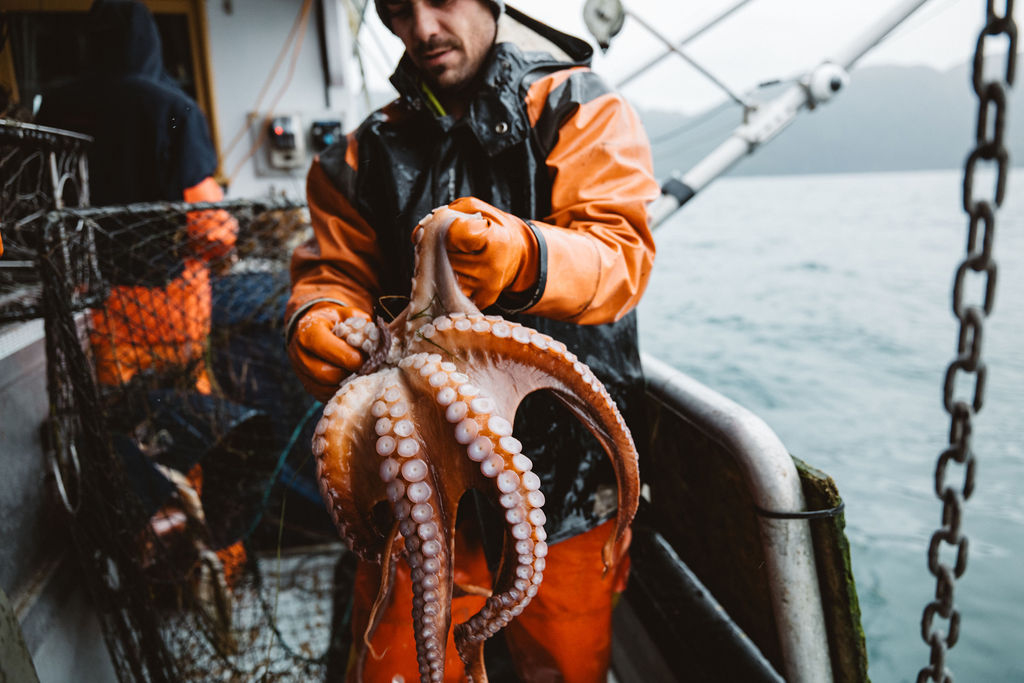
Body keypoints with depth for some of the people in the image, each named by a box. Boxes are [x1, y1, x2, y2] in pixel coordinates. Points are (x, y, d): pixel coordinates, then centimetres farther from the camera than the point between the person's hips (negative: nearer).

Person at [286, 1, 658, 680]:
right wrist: (317, 318, -18)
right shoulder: (371, 151, 12)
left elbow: (621, 254, -15)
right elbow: (336, 271, 7)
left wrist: (524, 258, -36)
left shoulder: (582, 112, 0)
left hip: (565, 466, -2)